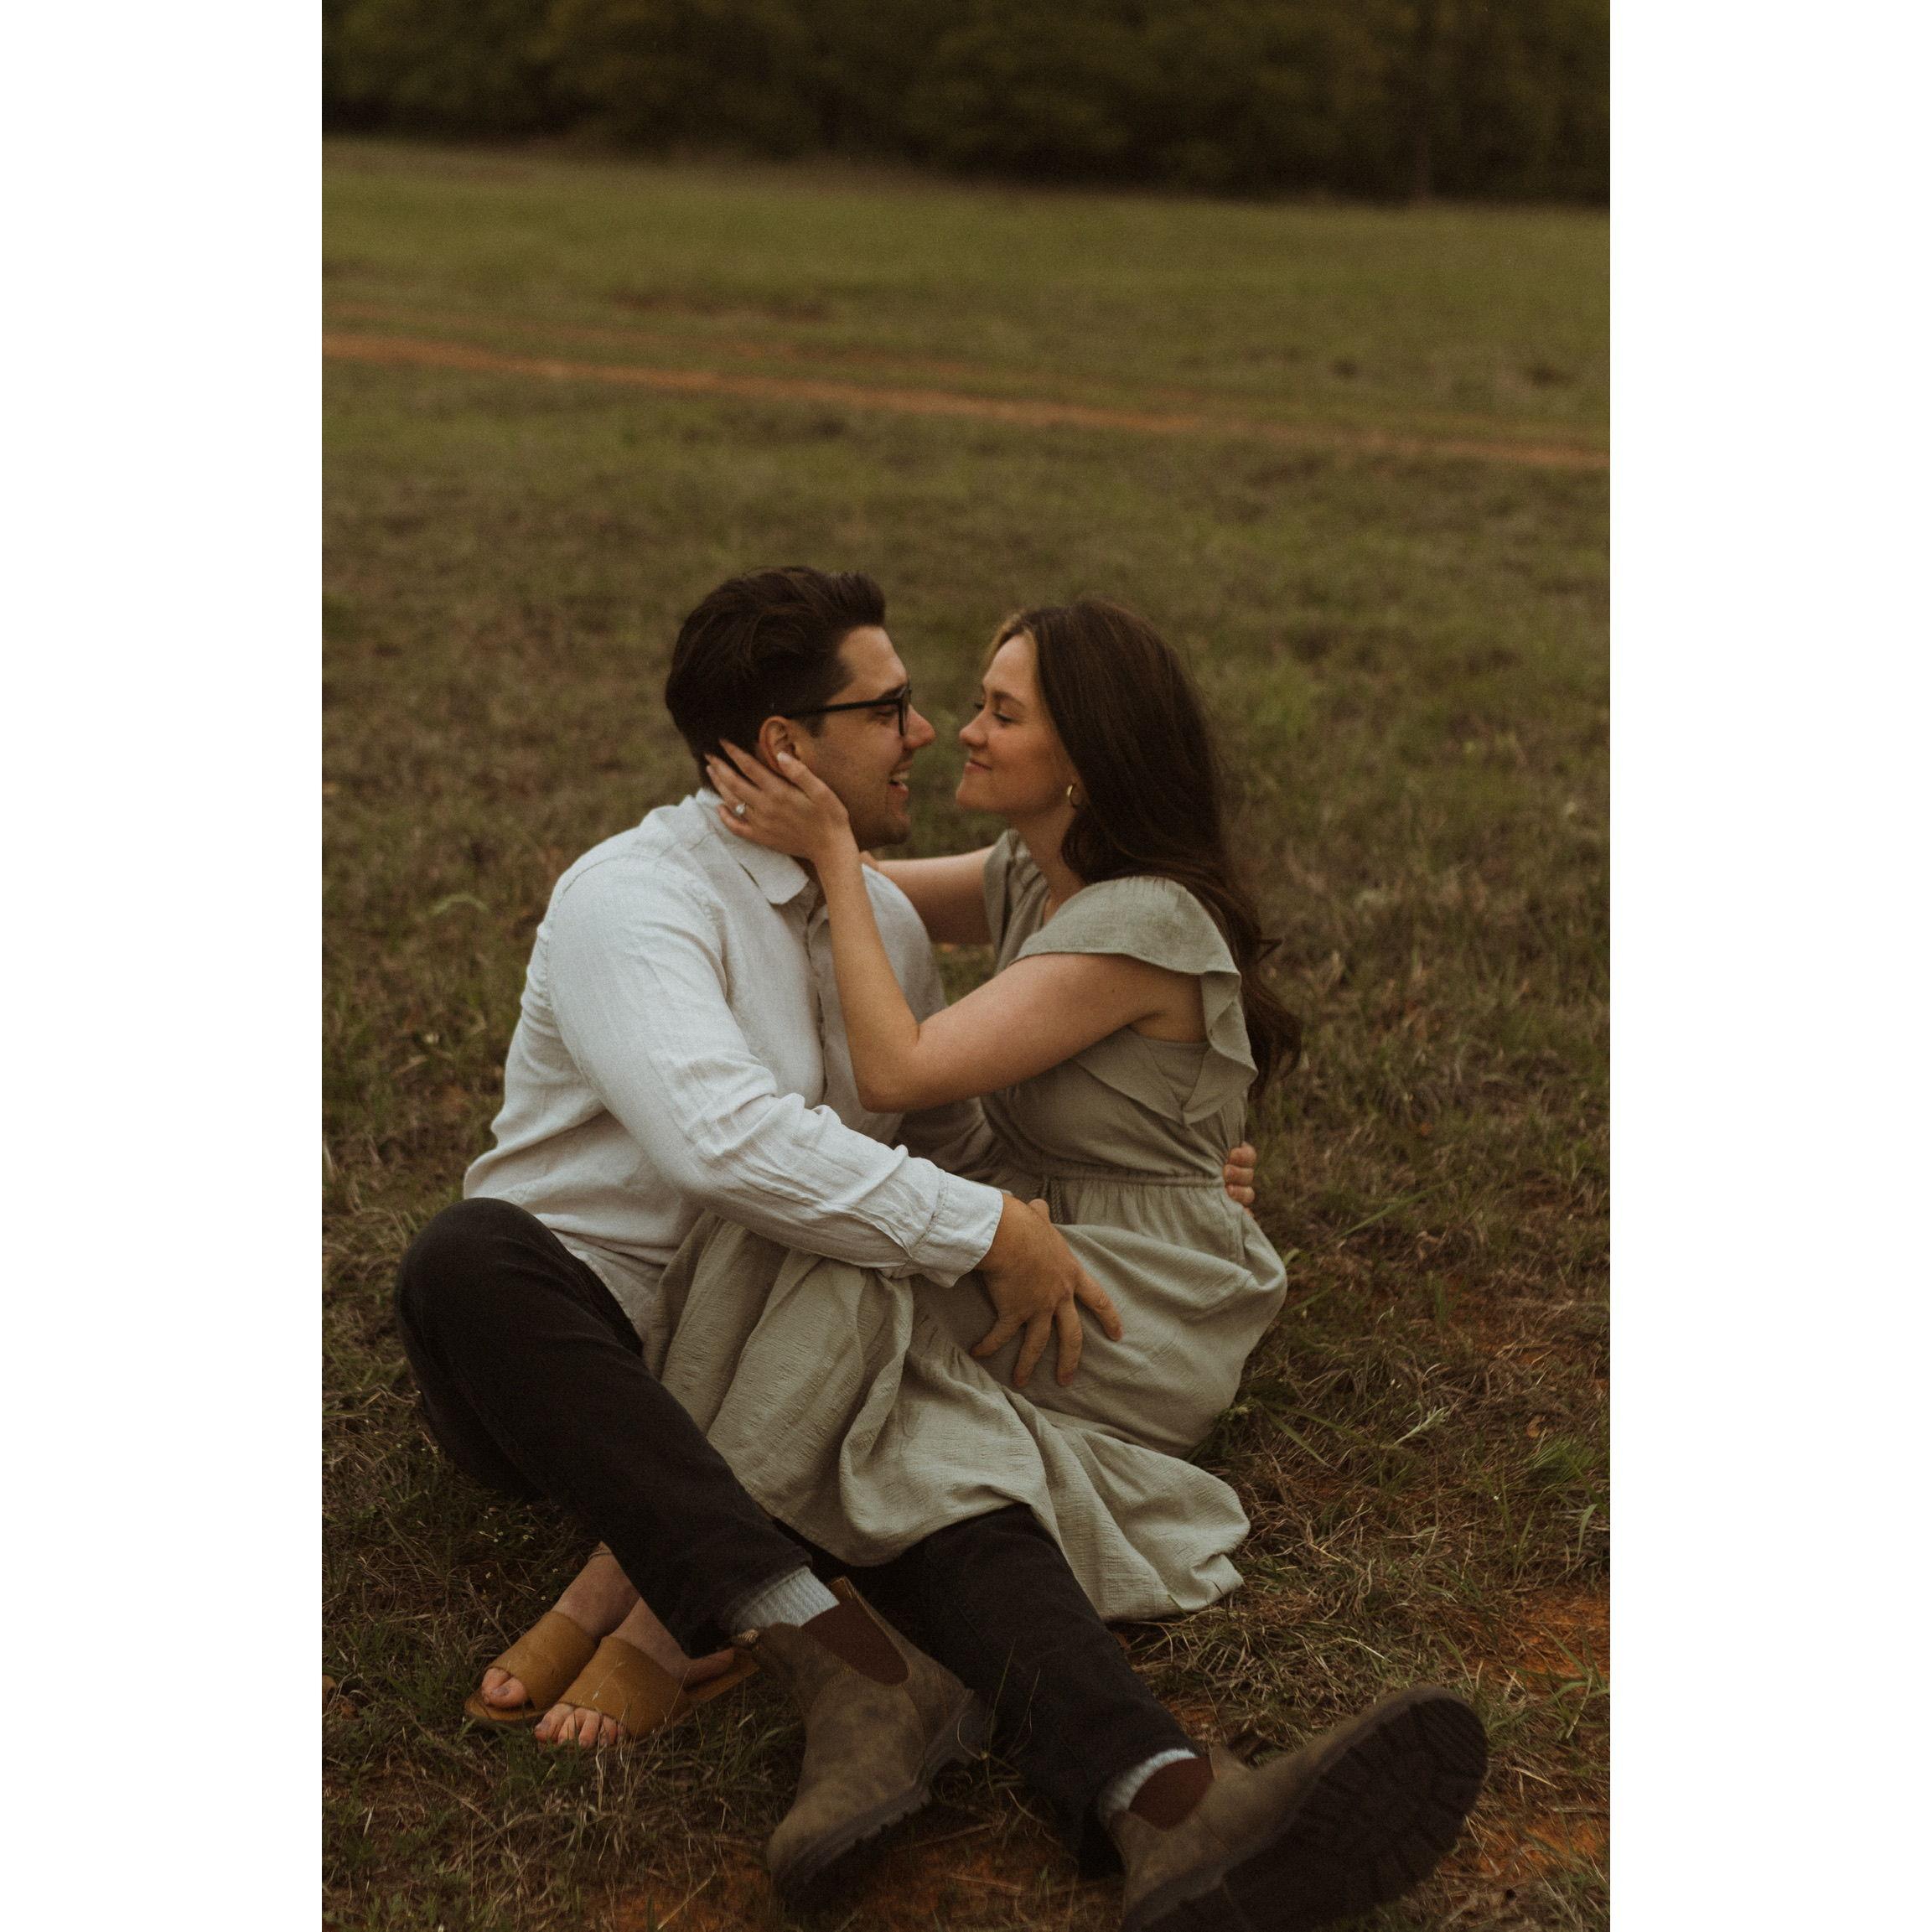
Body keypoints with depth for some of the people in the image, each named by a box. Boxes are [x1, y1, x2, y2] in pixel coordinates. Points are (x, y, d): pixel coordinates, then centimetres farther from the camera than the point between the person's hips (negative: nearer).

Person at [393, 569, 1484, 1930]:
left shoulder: (883, 918, 12)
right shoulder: (634, 899, -14)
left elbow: (954, 1134, 28)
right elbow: (724, 1140, -31)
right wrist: (986, 1230, -26)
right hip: (561, 1354, -4)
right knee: (471, 1253, -39)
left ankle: (1175, 1815, -53)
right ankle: (847, 1667, -48)